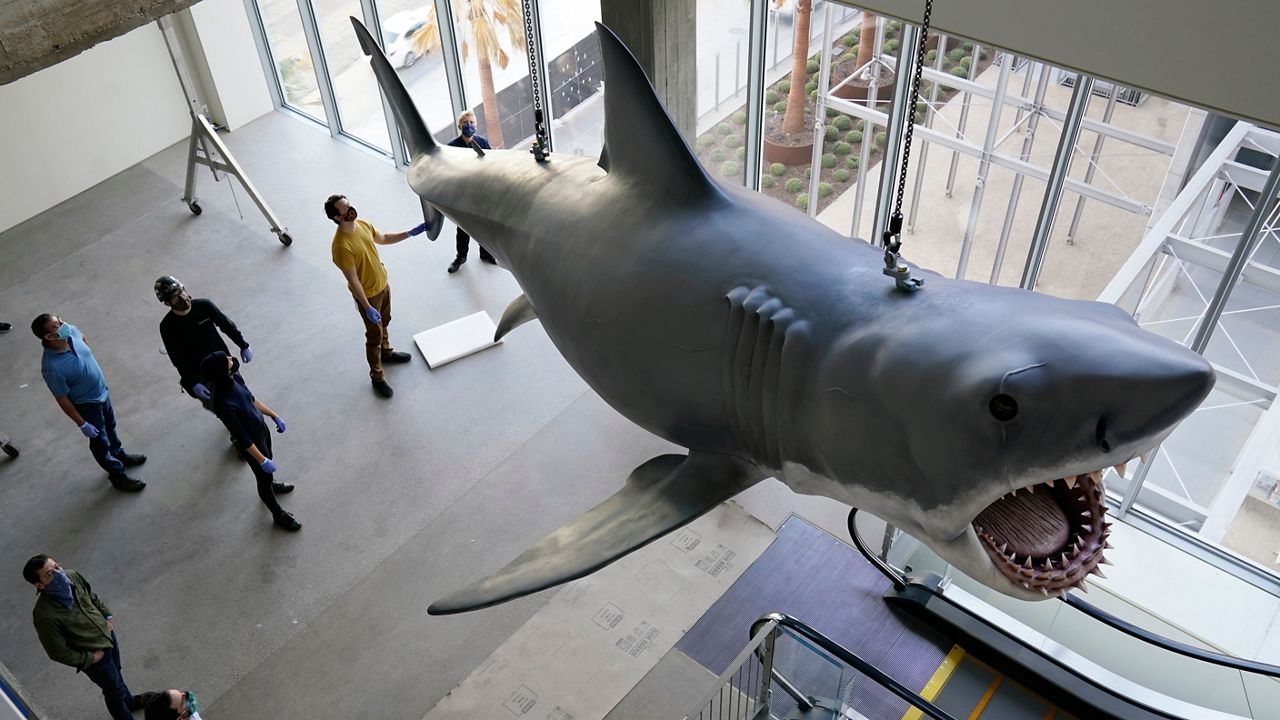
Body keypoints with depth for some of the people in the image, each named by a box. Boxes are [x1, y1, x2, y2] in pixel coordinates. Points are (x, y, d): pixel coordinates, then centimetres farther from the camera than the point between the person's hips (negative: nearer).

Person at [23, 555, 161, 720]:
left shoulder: (72, 576, -21)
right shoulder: (45, 615, -38)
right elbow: (59, 653, -24)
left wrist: (107, 616, 0)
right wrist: (90, 658, -15)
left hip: (107, 634, 6)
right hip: (95, 657, -6)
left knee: (116, 673, 34)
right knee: (114, 689, 19)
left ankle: (129, 701, 62)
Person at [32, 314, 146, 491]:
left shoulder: (71, 331, -21)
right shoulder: (52, 367, -38)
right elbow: (62, 399, -24)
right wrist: (82, 424, -14)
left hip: (102, 391, 6)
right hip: (87, 404, -6)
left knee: (110, 428, 31)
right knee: (100, 442, 17)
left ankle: (119, 455, 57)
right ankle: (117, 476, 39)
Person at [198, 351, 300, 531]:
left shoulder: (234, 378, -17)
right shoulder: (223, 403, -39)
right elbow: (242, 438, -28)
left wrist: (274, 415, 11)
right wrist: (262, 460, -19)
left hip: (261, 428, 7)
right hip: (252, 443, -7)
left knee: (268, 462, 33)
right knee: (264, 475, 16)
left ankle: (271, 485, 65)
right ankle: (278, 515, 41)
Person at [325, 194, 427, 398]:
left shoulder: (363, 225, -10)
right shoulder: (342, 245, -34)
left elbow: (383, 239, 11)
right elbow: (353, 280, -29)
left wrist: (410, 233, 3)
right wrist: (367, 308, -26)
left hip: (383, 284, 7)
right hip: (368, 294, -7)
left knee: (384, 323, 30)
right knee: (374, 335, 9)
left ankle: (386, 352, 57)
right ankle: (377, 377, 28)